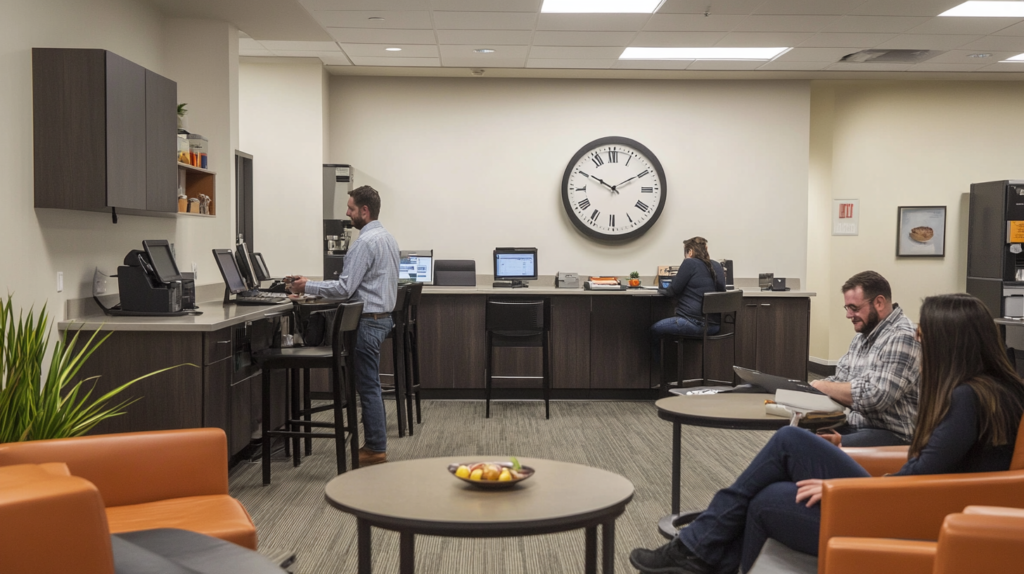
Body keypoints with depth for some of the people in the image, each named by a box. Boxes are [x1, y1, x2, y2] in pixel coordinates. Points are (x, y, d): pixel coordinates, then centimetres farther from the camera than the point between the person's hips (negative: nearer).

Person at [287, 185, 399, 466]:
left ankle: (375, 450, 4)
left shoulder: (365, 243, -18)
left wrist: (307, 286, -12)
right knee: (370, 385, 16)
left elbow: (345, 288, -21)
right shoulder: (387, 238, 13)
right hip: (383, 314, 10)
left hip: (368, 320, -10)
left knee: (368, 387, -3)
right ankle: (375, 444, 22)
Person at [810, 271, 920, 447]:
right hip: (852, 426, 9)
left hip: (891, 435, -9)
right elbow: (840, 381, 17)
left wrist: (822, 386, -14)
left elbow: (874, 398, -24)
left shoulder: (902, 338, -16)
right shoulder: (862, 336, 14)